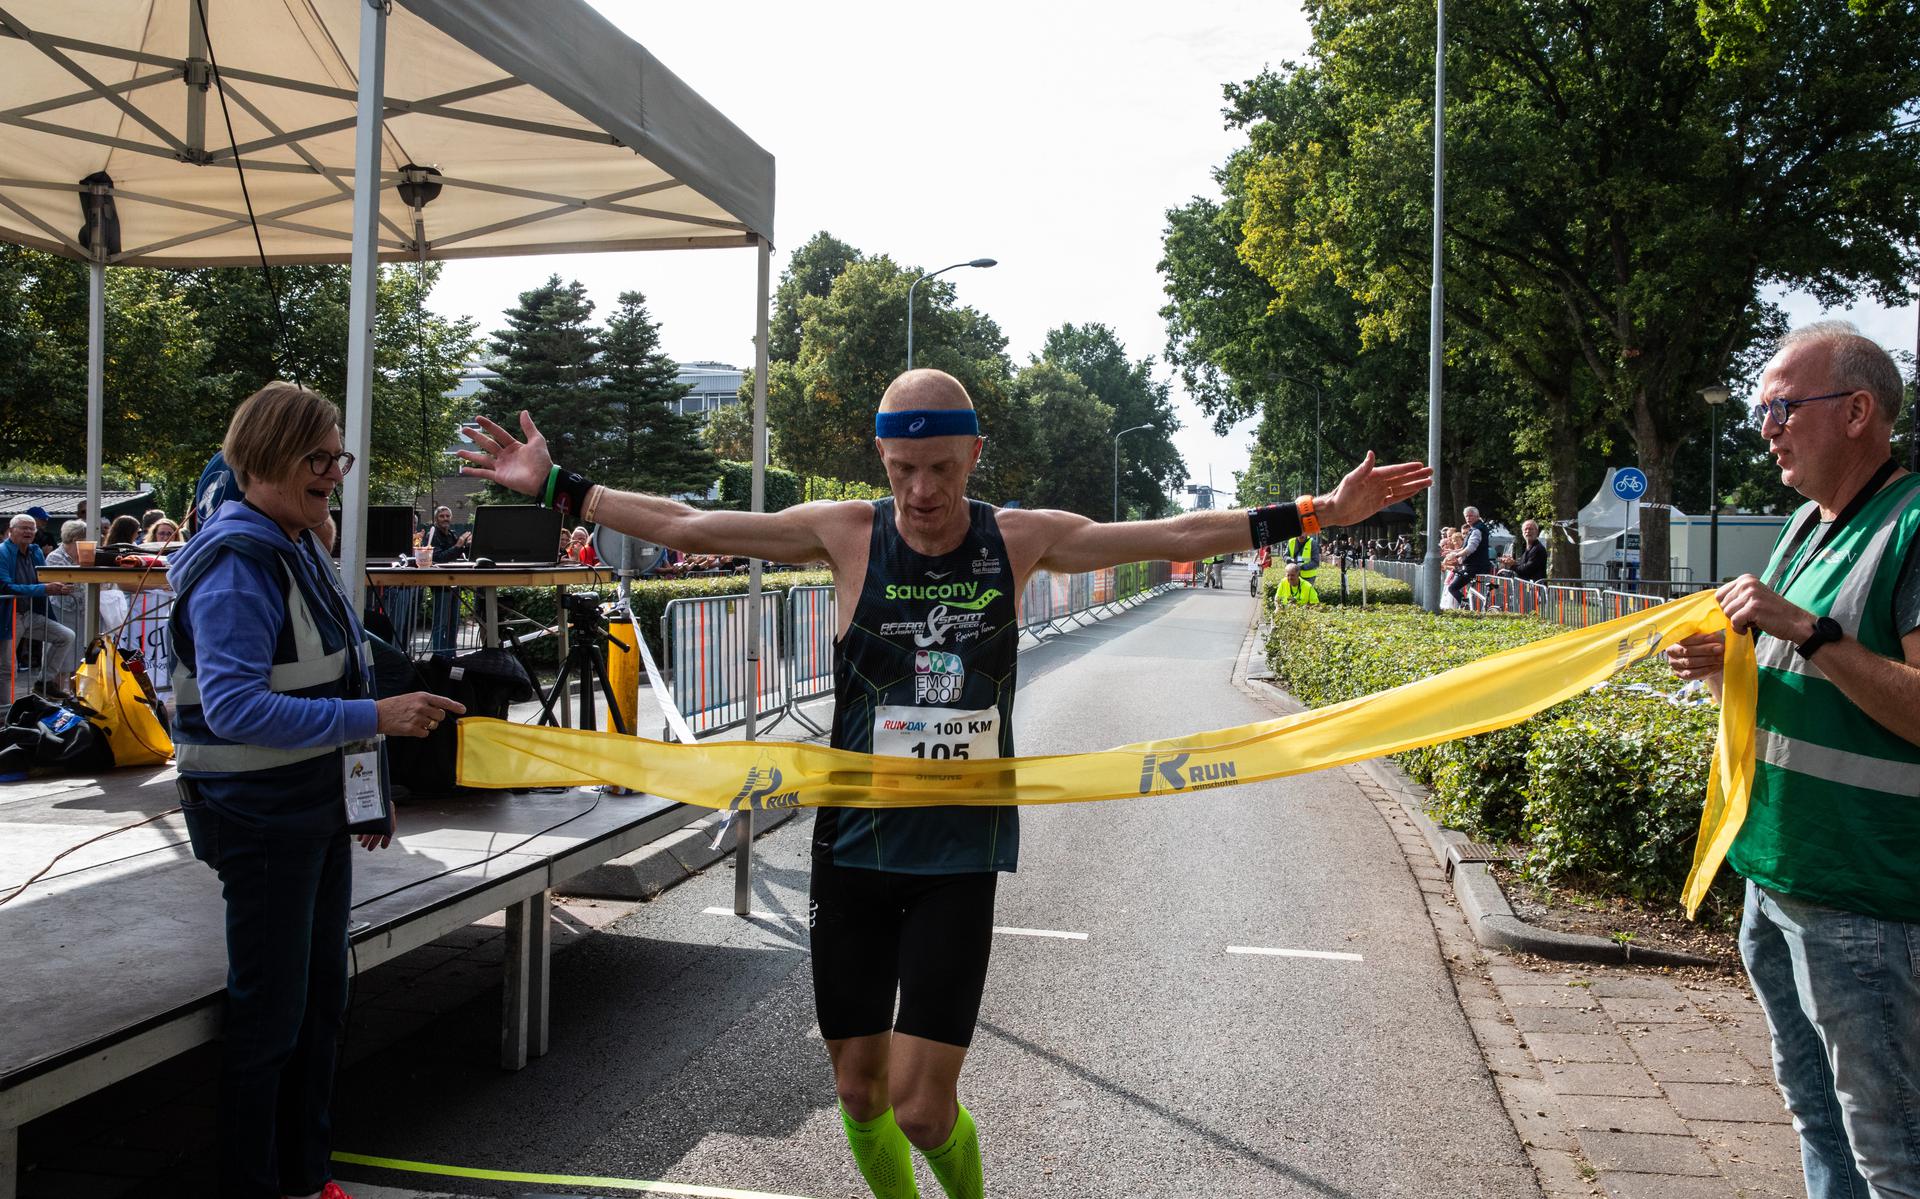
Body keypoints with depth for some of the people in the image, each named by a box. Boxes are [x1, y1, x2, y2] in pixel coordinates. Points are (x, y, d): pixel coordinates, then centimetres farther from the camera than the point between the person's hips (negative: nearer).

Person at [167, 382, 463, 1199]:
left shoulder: (299, 549, 9)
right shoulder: (236, 564, -19)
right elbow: (234, 706, -29)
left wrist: (368, 796, 19)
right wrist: (375, 718, -33)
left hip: (319, 811, 9)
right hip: (260, 818, -9)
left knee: (320, 1001, 18)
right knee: (270, 1017, 3)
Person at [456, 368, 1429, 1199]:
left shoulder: (1021, 539, -2)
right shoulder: (846, 532, -4)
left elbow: (1177, 536, 3)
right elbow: (686, 526, 0)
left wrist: (1316, 512, 2)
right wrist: (557, 487, 0)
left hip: (960, 854, -1)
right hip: (854, 846, 1)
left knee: (922, 1106, -4)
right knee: (859, 1089, 10)